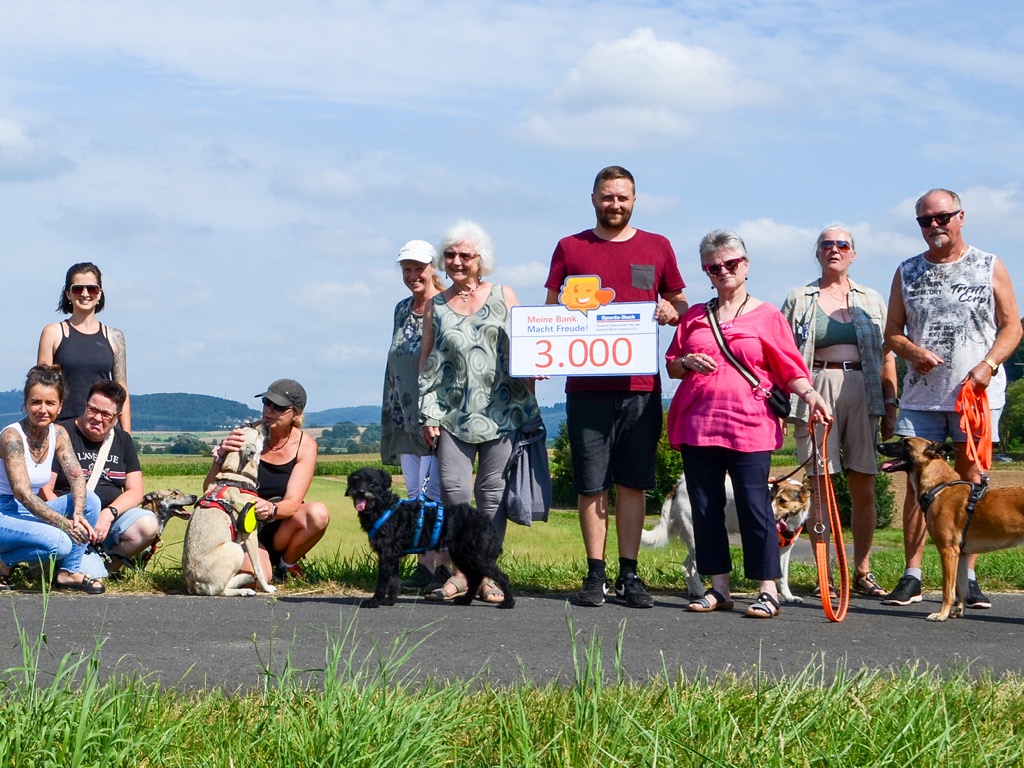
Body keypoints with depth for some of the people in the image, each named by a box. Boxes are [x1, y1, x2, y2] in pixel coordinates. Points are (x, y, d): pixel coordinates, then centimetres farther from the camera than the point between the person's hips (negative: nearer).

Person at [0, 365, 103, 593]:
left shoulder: (58, 434, 2)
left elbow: (77, 476, -6)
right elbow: (23, 493, -26)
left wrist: (78, 514, -25)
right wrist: (66, 524, -31)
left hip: (27, 514, 7)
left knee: (91, 501, -12)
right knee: (59, 542, -31)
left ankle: (69, 572, -3)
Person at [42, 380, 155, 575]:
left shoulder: (123, 440, 14)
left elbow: (135, 492, 7)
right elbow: (45, 490, -7)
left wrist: (109, 514, -13)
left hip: (112, 517, 5)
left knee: (147, 525, -27)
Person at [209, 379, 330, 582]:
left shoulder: (305, 445, -8)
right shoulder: (245, 435, -11)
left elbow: (293, 502, -17)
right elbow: (210, 489, -13)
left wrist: (272, 509, -41)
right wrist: (221, 456, -34)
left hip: (281, 529, 2)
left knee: (318, 514, -30)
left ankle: (286, 565, -1)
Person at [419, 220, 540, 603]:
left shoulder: (503, 296, 9)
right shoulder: (436, 305, 13)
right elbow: (426, 362, 13)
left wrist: (528, 406, -1)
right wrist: (428, 416, 5)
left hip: (500, 411, -1)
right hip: (453, 412, 1)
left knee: (492, 491, -1)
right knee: (453, 489, -9)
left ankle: (487, 573, 4)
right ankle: (459, 571, 0)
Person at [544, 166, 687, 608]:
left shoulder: (657, 248, 12)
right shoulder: (569, 248, 10)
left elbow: (681, 305, 17)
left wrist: (671, 312, -6)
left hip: (640, 384, 1)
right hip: (587, 384, -1)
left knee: (633, 482, 3)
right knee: (591, 484, 0)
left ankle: (629, 576, 9)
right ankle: (595, 575, 8)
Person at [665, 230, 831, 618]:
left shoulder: (767, 316, 7)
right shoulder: (694, 317, 16)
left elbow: (788, 367, 4)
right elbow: (670, 364, 21)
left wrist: (809, 394, -13)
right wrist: (687, 363, -1)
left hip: (749, 423, -4)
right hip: (697, 422, 4)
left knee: (754, 504, -8)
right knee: (705, 506, 4)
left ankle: (767, 590, -3)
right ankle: (719, 588, 13)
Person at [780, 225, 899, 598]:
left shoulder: (872, 300, 15)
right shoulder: (799, 299, 9)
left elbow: (886, 357, 14)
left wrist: (890, 406, 7)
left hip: (863, 395, 2)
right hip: (816, 393, -2)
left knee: (864, 488, 1)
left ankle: (862, 572, 10)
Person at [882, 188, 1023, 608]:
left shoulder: (990, 268, 6)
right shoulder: (907, 273, 12)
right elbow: (892, 332, 12)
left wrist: (988, 365, -12)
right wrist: (914, 352, -9)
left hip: (977, 395, -2)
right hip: (921, 395, 2)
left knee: (971, 484, 0)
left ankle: (967, 578, 5)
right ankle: (911, 577, 2)